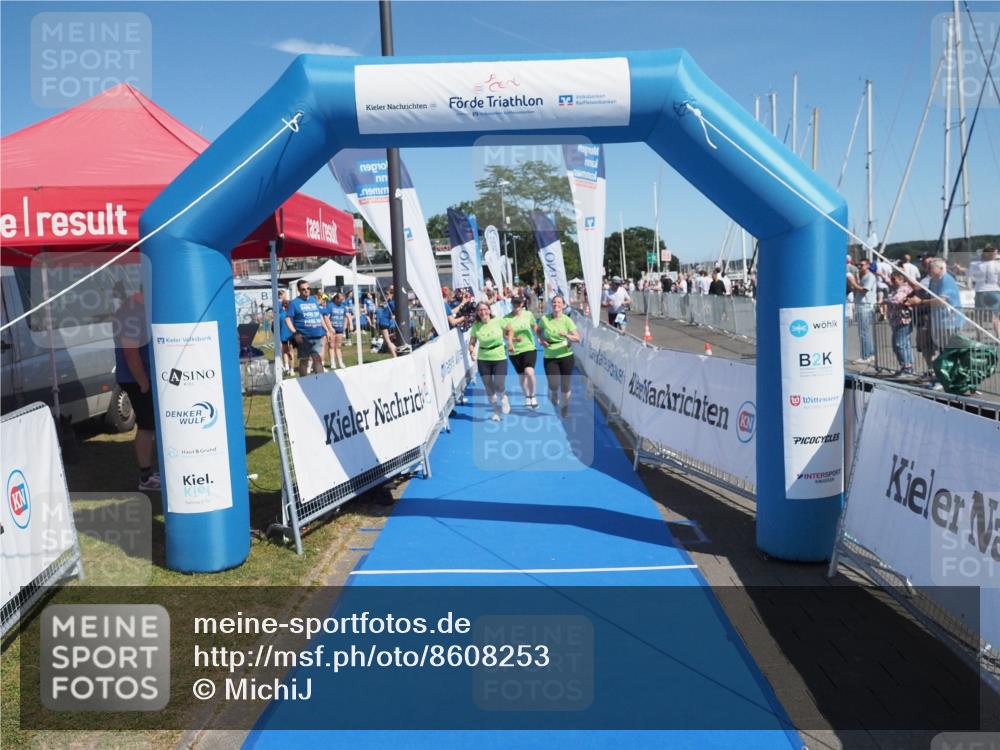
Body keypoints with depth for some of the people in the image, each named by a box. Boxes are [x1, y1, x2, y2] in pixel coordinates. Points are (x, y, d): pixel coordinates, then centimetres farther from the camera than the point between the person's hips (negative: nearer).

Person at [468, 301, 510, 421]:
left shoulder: (498, 321, -10)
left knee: (499, 386, -8)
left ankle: (504, 399, 30)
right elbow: (472, 342, 1)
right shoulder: (476, 326, -6)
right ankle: (496, 411, 27)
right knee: (489, 388, 8)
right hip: (483, 360, 2)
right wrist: (472, 351, -19)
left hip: (499, 358, -2)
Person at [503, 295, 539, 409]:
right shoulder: (507, 318, -6)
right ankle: (527, 398, 35)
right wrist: (513, 339, -23)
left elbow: (535, 328, 11)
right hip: (514, 351, 1)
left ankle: (533, 396, -3)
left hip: (529, 348, -1)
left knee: (529, 372, -22)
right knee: (521, 376, 12)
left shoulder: (528, 314, -4)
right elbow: (504, 334, -6)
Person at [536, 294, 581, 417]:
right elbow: (538, 330, 17)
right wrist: (542, 340, 0)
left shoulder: (567, 320, -8)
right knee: (554, 384, -10)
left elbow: (578, 338, -11)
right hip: (549, 357, 1)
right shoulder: (544, 319, -4)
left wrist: (566, 335, -29)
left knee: (565, 386, 5)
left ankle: (565, 406, 31)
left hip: (566, 356, 0)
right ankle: (553, 393, 28)